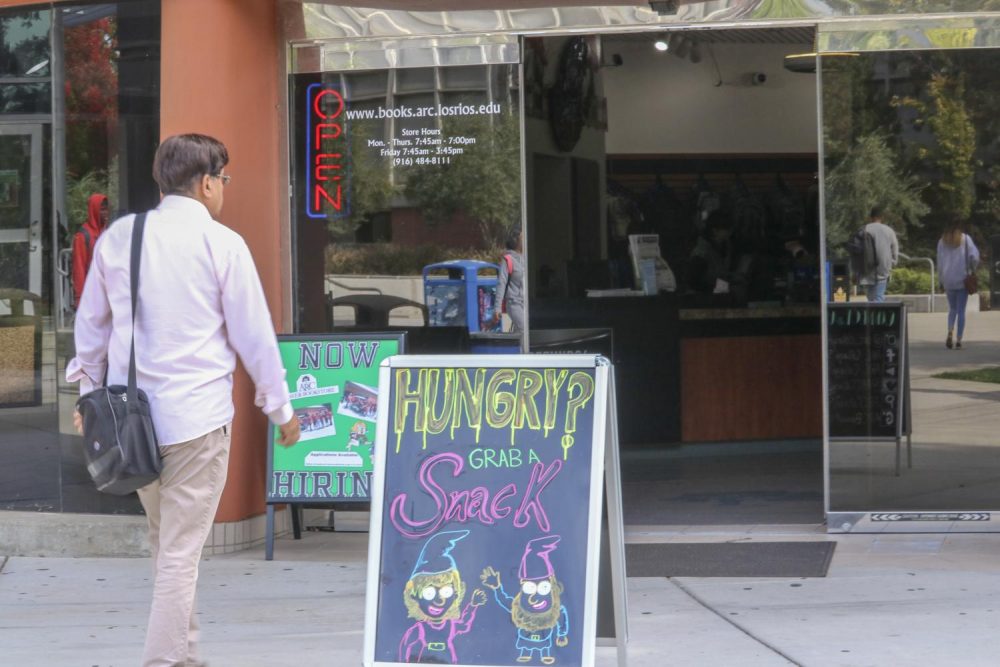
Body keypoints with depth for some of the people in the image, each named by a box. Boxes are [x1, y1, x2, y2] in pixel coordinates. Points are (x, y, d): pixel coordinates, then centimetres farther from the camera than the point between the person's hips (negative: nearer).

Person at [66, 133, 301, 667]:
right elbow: (254, 333, -4)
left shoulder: (117, 237, 6)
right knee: (181, 552, -1)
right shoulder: (222, 244, -7)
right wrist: (281, 408, 7)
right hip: (197, 416, -5)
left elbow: (91, 323, 15)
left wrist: (88, 392, 27)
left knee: (164, 540, 20)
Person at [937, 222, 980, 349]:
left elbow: (940, 263, 6)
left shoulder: (942, 241, 6)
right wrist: (972, 269, 8)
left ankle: (950, 333, -8)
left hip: (948, 281, 2)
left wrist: (942, 281, 13)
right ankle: (959, 340, -2)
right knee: (961, 310, 3)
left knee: (952, 308, 16)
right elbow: (974, 256, -9)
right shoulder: (965, 239, 0)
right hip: (962, 280, -2)